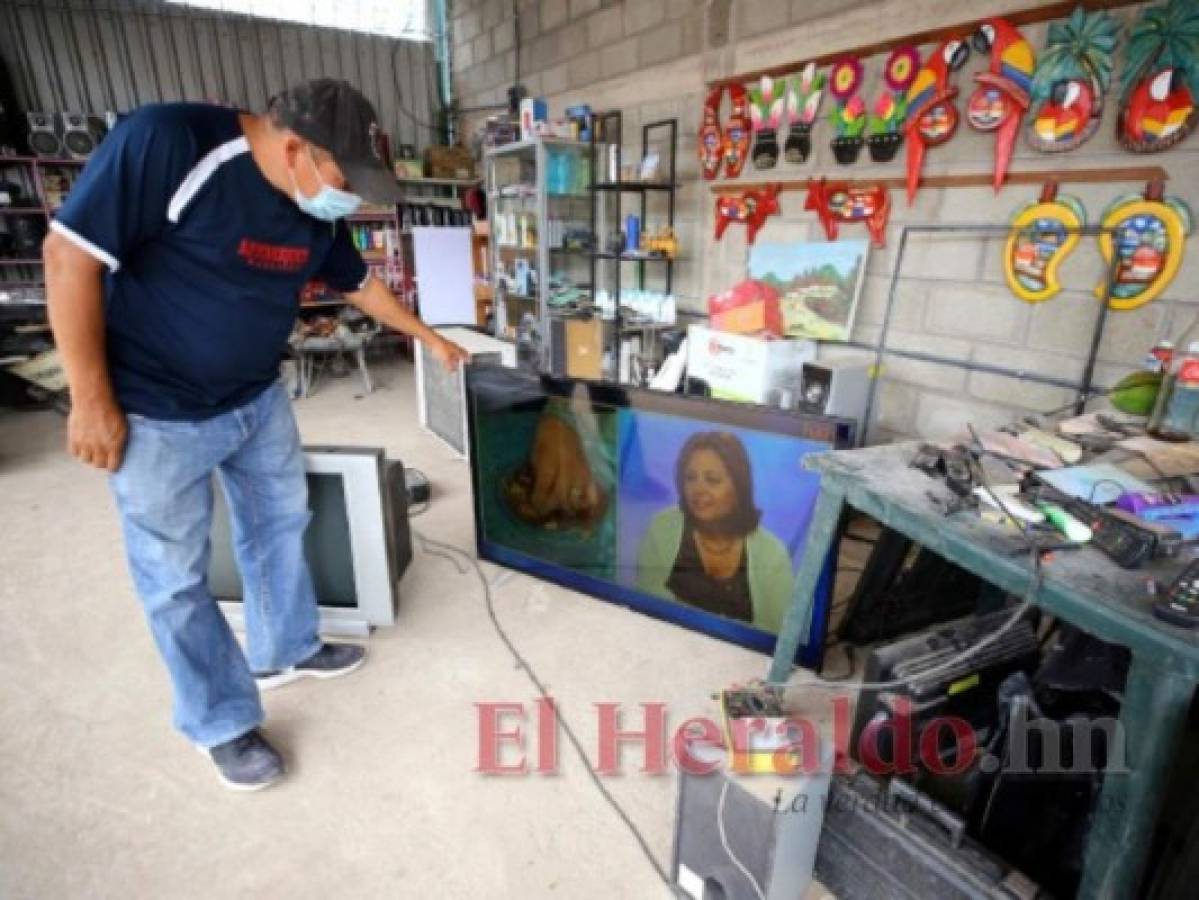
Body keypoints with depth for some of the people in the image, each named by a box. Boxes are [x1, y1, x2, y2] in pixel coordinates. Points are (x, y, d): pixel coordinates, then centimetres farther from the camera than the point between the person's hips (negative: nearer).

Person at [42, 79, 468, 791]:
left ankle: (286, 650, 43)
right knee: (176, 577, 6)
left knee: (281, 526, 18)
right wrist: (92, 399, -19)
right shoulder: (165, 143, -24)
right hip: (157, 416, -6)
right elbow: (70, 254, -21)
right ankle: (223, 723, 26)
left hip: (260, 400, 7)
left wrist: (429, 338, 21)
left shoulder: (318, 212, -3)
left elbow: (360, 284, 13)